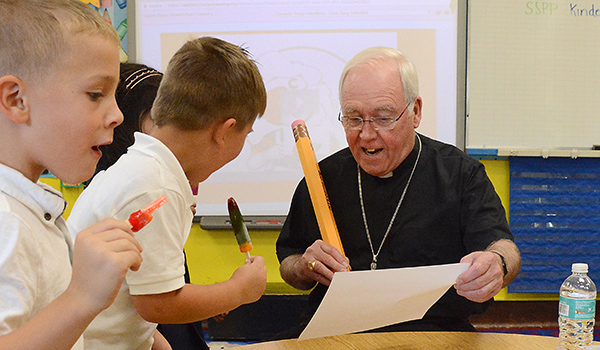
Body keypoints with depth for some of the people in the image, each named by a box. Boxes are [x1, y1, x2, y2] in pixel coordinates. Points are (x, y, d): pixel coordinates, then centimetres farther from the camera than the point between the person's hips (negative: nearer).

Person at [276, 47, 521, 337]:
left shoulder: (460, 173, 8)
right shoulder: (324, 178, 15)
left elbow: (502, 245, -3)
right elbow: (287, 264, 20)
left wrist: (496, 264, -28)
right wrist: (304, 268, -5)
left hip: (435, 331, -1)